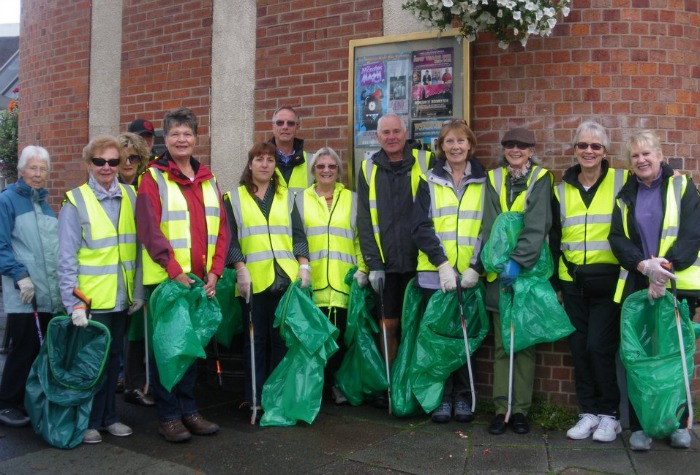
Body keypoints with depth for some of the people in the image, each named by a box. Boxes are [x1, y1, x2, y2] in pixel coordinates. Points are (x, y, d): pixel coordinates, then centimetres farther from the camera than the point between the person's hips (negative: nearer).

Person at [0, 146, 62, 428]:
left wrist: (62, 282, 15)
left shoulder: (45, 203, 17)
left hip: (50, 294, 6)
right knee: (24, 350, -4)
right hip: (23, 294, -6)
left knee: (43, 350, 9)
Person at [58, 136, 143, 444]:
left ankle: (108, 416, 30)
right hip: (91, 299, -4)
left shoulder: (130, 197, 5)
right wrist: (73, 303, -14)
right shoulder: (76, 202, -7)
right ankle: (89, 421, 22)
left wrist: (138, 291, 4)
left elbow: (137, 248, 6)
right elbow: (66, 259, -9)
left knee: (113, 357, 15)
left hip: (121, 297, 4)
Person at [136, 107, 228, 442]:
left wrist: (215, 271, -3)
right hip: (167, 279, -5)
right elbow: (149, 229, -13)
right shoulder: (153, 178, -3)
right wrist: (174, 271, -18)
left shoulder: (208, 180, 12)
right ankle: (168, 417, 14)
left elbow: (221, 228, 8)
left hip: (202, 279, 5)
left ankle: (188, 410, 25)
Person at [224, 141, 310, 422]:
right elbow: (230, 238, 2)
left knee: (283, 338, 3)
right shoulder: (234, 198, 9)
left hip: (287, 278, 2)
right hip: (254, 280, -2)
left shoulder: (286, 197, 16)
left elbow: (298, 235, 12)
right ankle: (255, 399, 12)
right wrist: (240, 269, -9)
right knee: (256, 340, 2)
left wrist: (304, 265, 0)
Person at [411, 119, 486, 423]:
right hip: (435, 275, 0)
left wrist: (476, 267, -11)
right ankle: (442, 398, 16)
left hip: (470, 276, 0)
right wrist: (442, 263, -14)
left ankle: (463, 397, 19)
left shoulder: (483, 181, 8)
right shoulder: (429, 181, 7)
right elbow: (421, 227, -2)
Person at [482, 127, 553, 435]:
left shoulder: (540, 179, 3)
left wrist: (518, 260, -21)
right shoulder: (494, 179, 10)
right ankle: (502, 408, 10)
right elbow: (490, 225, 1)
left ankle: (521, 409, 11)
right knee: (501, 344, 4)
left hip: (529, 270, -2)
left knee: (525, 343, 3)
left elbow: (536, 225, -10)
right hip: (499, 271, 2)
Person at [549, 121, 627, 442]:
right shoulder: (562, 190, 10)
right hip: (573, 281, 4)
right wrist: (553, 282, 11)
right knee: (579, 347, 7)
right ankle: (589, 412, 20)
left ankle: (609, 414, 11)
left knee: (599, 346, -7)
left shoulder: (622, 182, 0)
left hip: (608, 280, -4)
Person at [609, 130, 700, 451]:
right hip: (637, 286, 2)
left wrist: (667, 266, -21)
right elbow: (617, 238, -1)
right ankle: (639, 426, 13)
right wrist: (645, 265, -19)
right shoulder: (625, 196, 10)